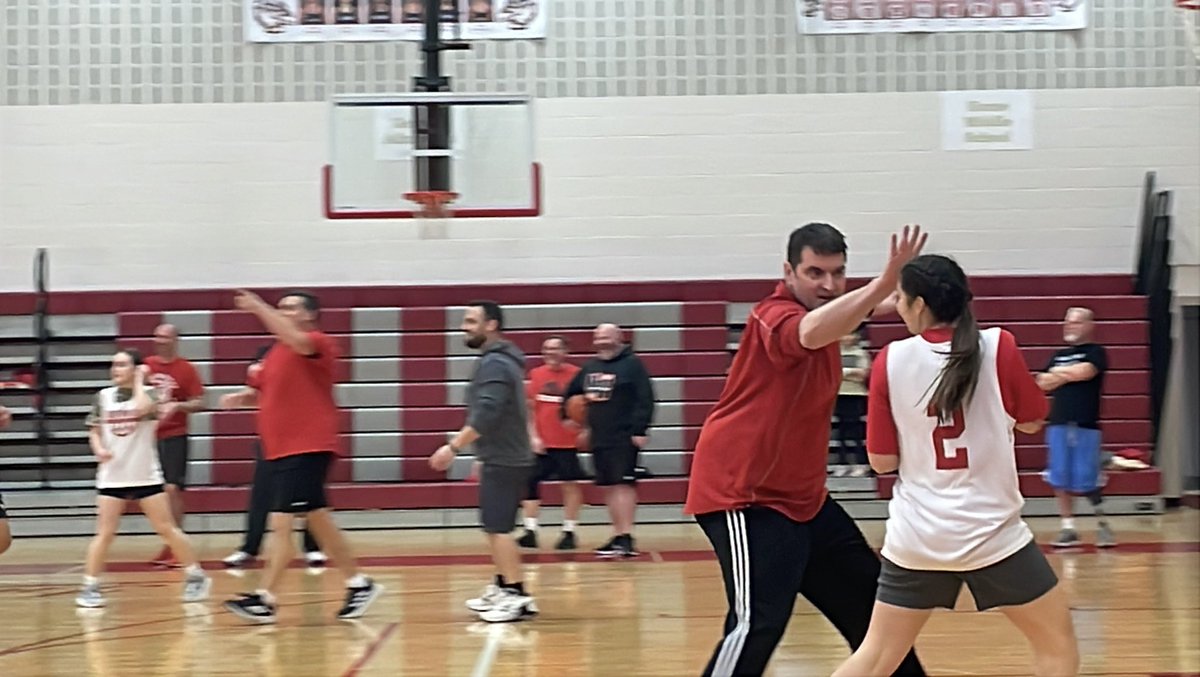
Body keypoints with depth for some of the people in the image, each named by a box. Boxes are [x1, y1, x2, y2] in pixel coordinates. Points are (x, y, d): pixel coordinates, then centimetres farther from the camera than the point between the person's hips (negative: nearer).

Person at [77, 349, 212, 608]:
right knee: (105, 532, -3)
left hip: (146, 476, -2)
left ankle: (196, 576, 15)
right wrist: (99, 449, -10)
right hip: (112, 477, 2)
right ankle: (89, 586, 2)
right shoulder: (103, 397, 4)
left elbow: (142, 409, -29)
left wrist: (139, 381, -15)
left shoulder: (148, 393, -6)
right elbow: (94, 431, 11)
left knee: (167, 528, 3)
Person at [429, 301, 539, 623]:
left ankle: (519, 597, -12)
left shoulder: (494, 364, -16)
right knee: (495, 527, 17)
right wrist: (483, 453, 26)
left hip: (503, 462, -11)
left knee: (498, 528, -11)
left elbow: (486, 414, -26)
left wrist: (454, 447, -24)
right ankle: (502, 589, 25)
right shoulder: (499, 360, 17)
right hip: (504, 458, 11)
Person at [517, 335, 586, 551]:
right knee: (530, 483, 0)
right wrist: (532, 436, 0)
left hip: (567, 442, -3)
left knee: (571, 484, 2)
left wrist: (578, 422, -17)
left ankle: (569, 532, 11)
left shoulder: (576, 374, -4)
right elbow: (529, 407, 8)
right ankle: (530, 531, 6)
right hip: (540, 443, 3)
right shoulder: (536, 374, 6)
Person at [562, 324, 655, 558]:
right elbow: (571, 394, 28)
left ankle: (626, 537, -11)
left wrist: (639, 429, -19)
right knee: (609, 487, 9)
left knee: (624, 483, -11)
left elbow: (645, 399, -13)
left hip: (624, 438, -7)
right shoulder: (589, 367, 14)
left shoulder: (632, 364, -6)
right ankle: (618, 536, 16)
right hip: (599, 438, 7)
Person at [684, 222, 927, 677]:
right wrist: (884, 283, -59)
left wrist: (886, 299, 16)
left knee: (869, 599, 17)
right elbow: (812, 333, -47)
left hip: (803, 497, 10)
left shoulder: (822, 313, 7)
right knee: (758, 622, -22)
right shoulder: (776, 316, -20)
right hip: (743, 494, -10)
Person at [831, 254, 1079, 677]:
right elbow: (1031, 421, 8)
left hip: (914, 538, 2)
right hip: (992, 533, -2)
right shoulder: (997, 346, -8)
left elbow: (882, 461, 1)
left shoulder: (891, 360, -4)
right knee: (1057, 643, 13)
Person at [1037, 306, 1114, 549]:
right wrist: (1071, 374, -6)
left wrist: (1058, 372, -1)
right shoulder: (1058, 355, 18)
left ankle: (1103, 524, 12)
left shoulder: (1095, 352, 2)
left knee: (1088, 481, -5)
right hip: (1058, 425, 5)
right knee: (1060, 480, 2)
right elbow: (1044, 383, 6)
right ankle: (1068, 529, 10)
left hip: (1086, 427, -5)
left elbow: (1085, 371, -17)